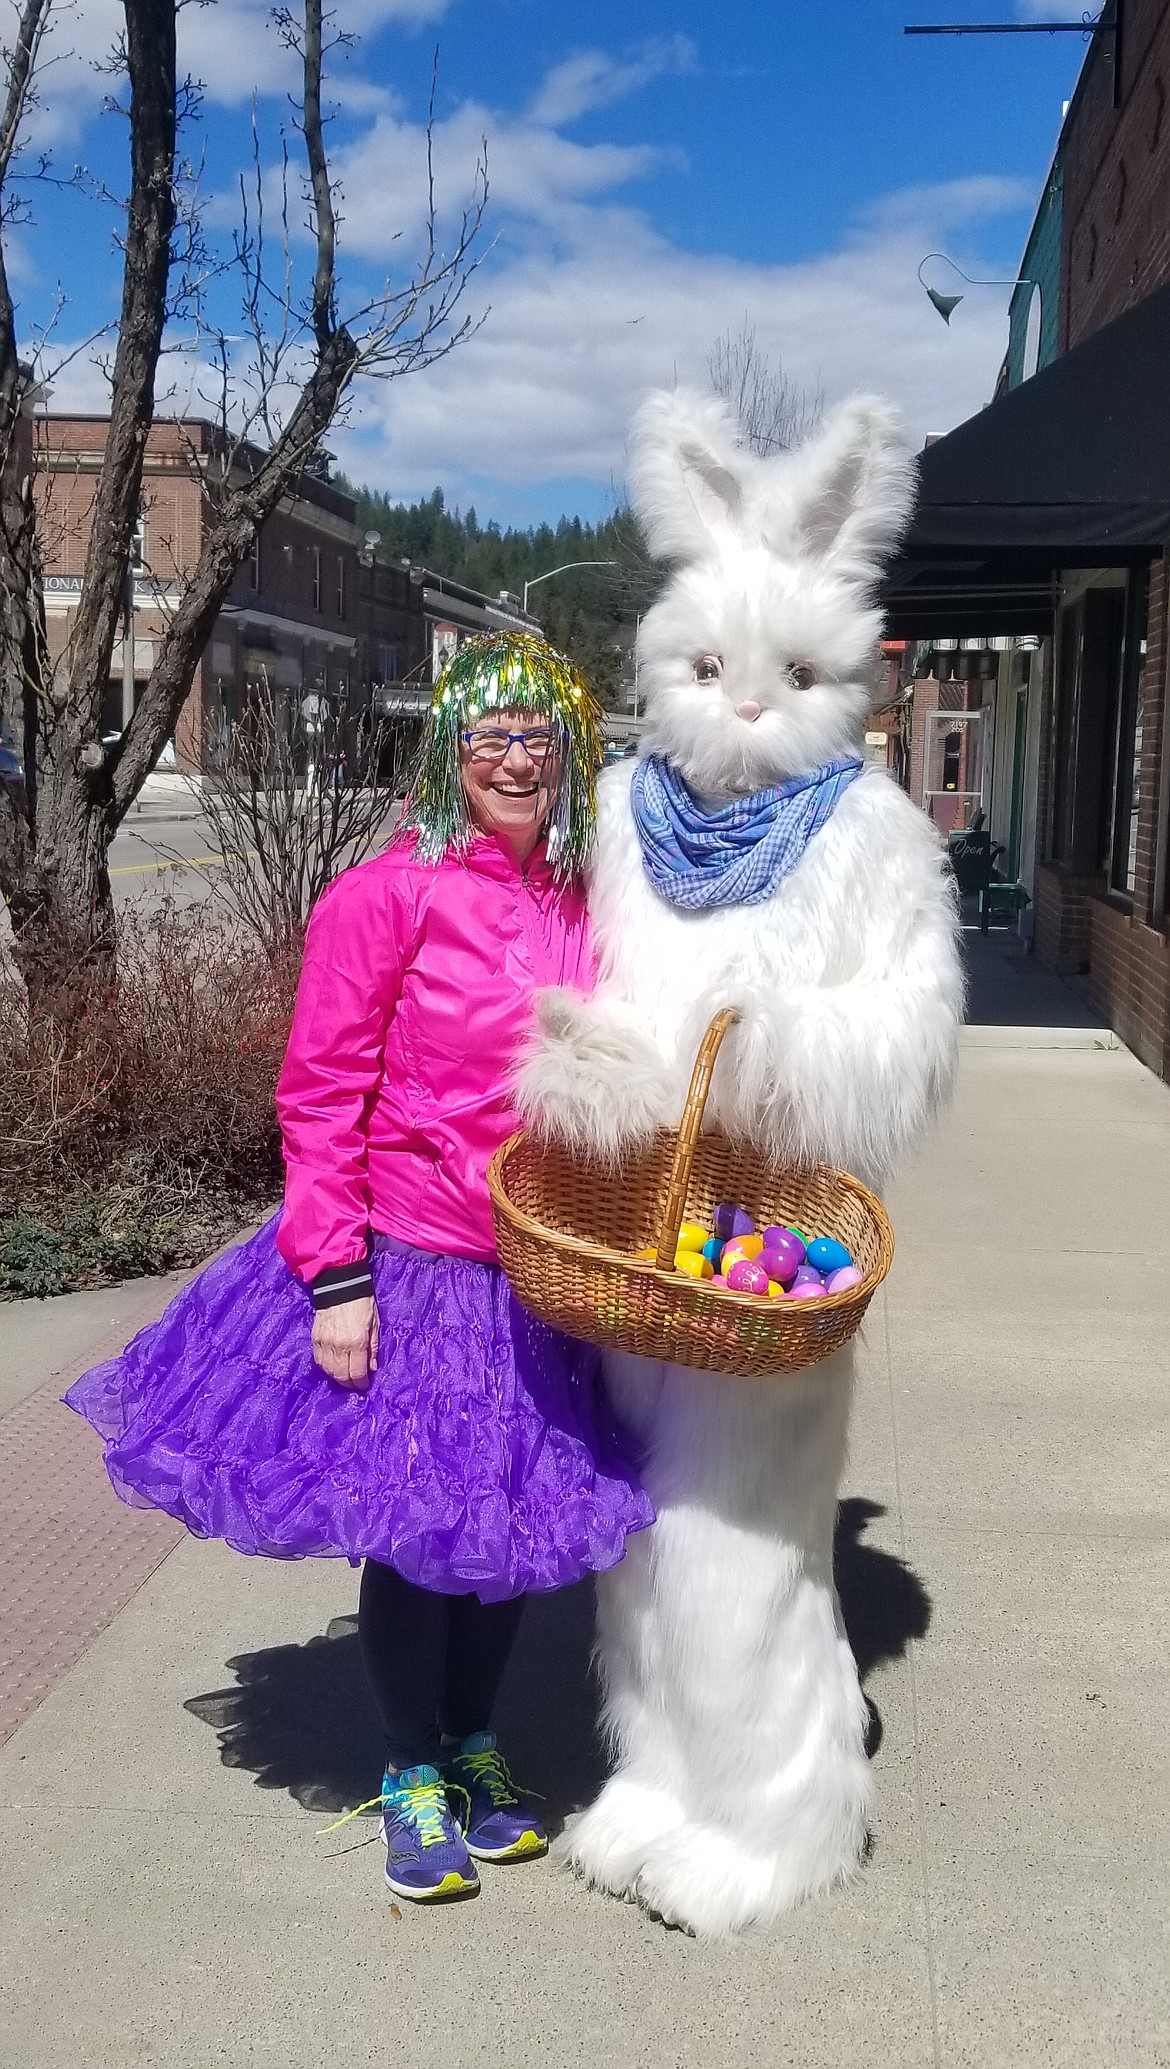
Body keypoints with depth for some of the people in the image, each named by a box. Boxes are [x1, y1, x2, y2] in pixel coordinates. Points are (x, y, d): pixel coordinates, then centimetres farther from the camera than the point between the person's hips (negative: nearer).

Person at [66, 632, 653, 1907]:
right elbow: (320, 1093, -12)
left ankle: (473, 1747, 39)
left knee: (518, 1515, 15)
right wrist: (335, 1274, -15)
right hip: (406, 1272, -5)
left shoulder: (581, 906, 4)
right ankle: (410, 1777, 30)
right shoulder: (388, 894, -12)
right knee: (412, 1527, 5)